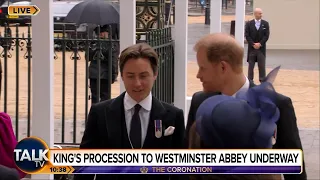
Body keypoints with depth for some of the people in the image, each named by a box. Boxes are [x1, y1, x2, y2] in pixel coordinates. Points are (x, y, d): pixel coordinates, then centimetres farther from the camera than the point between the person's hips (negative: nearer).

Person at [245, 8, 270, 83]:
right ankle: (250, 81, 9)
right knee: (251, 65, 4)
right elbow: (247, 36, -3)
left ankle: (262, 81, 5)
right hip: (251, 48, 0)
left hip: (261, 48, 0)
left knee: (262, 65, 1)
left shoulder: (265, 23, 3)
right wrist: (253, 44, -12)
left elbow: (266, 35, -2)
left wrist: (260, 44, -11)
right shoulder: (249, 24, 2)